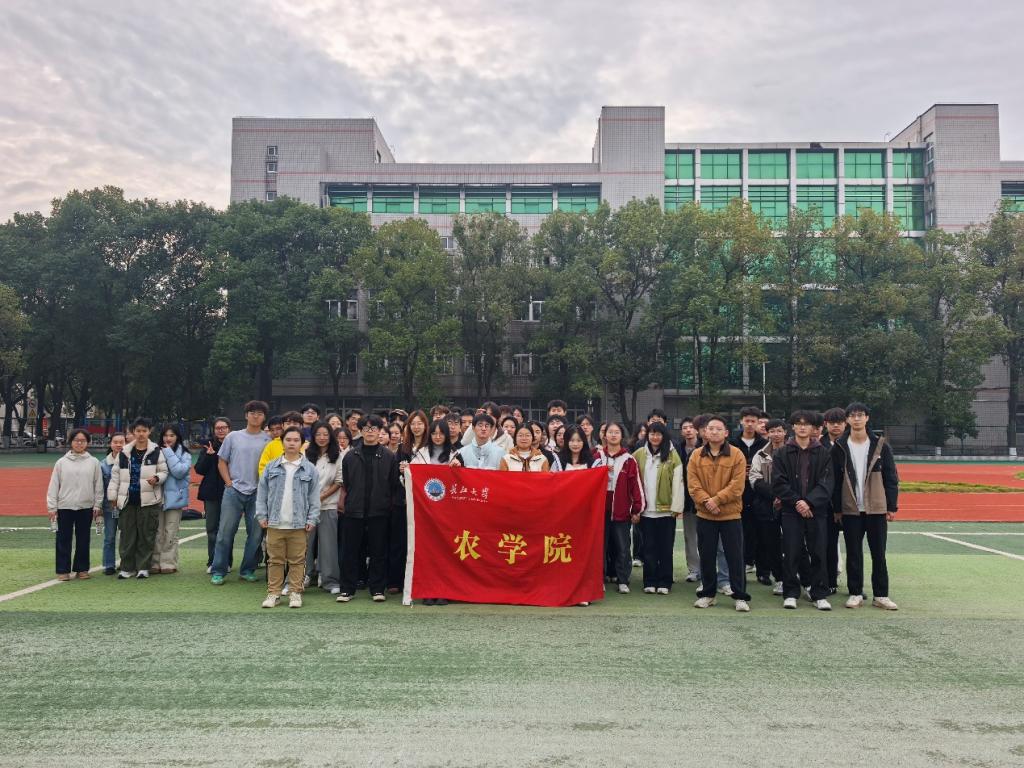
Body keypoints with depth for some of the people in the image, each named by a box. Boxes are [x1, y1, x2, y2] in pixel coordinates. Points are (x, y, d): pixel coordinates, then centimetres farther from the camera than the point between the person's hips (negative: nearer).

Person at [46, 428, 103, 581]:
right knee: (64, 540, 3)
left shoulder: (93, 462, 3)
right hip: (65, 507, 0)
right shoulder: (61, 462, 2)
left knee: (83, 539, 8)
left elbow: (98, 485, 4)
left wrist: (97, 505, 1)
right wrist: (51, 507, -2)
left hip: (86, 507, 1)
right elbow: (53, 485, 2)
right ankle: (63, 570, 11)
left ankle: (82, 568, 18)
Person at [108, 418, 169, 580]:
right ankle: (127, 568, 16)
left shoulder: (156, 452, 2)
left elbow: (164, 471, 4)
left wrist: (156, 478, -17)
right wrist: (112, 496, 8)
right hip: (127, 500, 2)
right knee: (127, 535, 6)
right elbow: (115, 475, 13)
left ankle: (143, 567, 12)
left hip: (149, 501, -2)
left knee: (146, 535, 2)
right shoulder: (124, 453, 9)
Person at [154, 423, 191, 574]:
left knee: (170, 533, 2)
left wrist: (169, 453, -9)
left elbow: (180, 471, -14)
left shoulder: (184, 454, 1)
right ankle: (156, 563, 11)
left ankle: (168, 563, 8)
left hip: (174, 498, -2)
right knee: (157, 532, 4)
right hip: (158, 497, 2)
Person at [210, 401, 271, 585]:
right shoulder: (233, 437, 6)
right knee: (225, 531, 1)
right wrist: (229, 482, 0)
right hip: (234, 491, 0)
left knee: (256, 534, 5)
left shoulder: (269, 440, 2)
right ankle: (218, 571, 10)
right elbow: (222, 462, 10)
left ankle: (247, 570, 18)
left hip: (258, 493, 0)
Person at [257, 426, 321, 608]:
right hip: (275, 523, 1)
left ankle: (295, 593, 14)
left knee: (297, 560, 4)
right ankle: (273, 593, 15)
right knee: (275, 559, 7)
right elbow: (262, 493, 8)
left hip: (299, 524, -1)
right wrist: (262, 516, 1)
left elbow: (314, 497, 3)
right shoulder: (272, 467, 6)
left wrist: (312, 520, -2)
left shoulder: (309, 469, 2)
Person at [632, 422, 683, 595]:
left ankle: (664, 582, 15)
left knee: (665, 548, 6)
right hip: (646, 509, 2)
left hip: (666, 509, -2)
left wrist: (676, 507, -9)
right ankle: (650, 582, 16)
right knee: (649, 547, 8)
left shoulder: (672, 455, -3)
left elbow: (677, 482, -5)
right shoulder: (639, 454, 5)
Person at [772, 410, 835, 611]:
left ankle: (819, 595, 14)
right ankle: (790, 594, 12)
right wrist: (796, 501, -14)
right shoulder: (782, 453, 4)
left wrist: (809, 502, -15)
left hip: (817, 510, 0)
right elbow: (778, 483, -2)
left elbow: (827, 483, -3)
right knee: (791, 553, 2)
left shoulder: (823, 453, 5)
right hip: (791, 511, 0)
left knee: (818, 553, 4)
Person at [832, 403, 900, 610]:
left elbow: (891, 478, 3)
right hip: (850, 510, 0)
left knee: (879, 554, 5)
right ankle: (855, 593, 15)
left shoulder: (880, 445, 1)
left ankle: (881, 595, 15)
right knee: (853, 554, 6)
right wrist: (836, 508, -1)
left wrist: (892, 506, -2)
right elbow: (835, 480, 2)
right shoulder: (839, 447, 1)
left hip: (877, 509, 0)